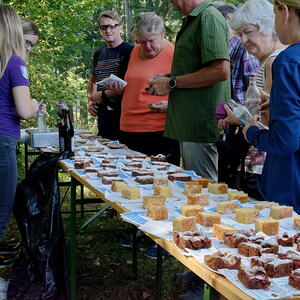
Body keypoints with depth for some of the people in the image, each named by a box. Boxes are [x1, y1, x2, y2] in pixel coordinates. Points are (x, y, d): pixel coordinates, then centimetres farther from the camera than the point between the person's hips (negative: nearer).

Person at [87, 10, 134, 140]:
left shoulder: (130, 50, -5)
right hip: (103, 117, 7)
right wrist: (90, 101, 16)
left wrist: (105, 94, -10)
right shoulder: (98, 54, 17)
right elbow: (93, 80, 32)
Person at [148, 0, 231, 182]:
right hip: (188, 126, 10)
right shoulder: (192, 20, 17)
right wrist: (166, 78, 12)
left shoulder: (209, 18, -14)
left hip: (201, 124, -10)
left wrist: (172, 83, -16)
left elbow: (220, 71, -25)